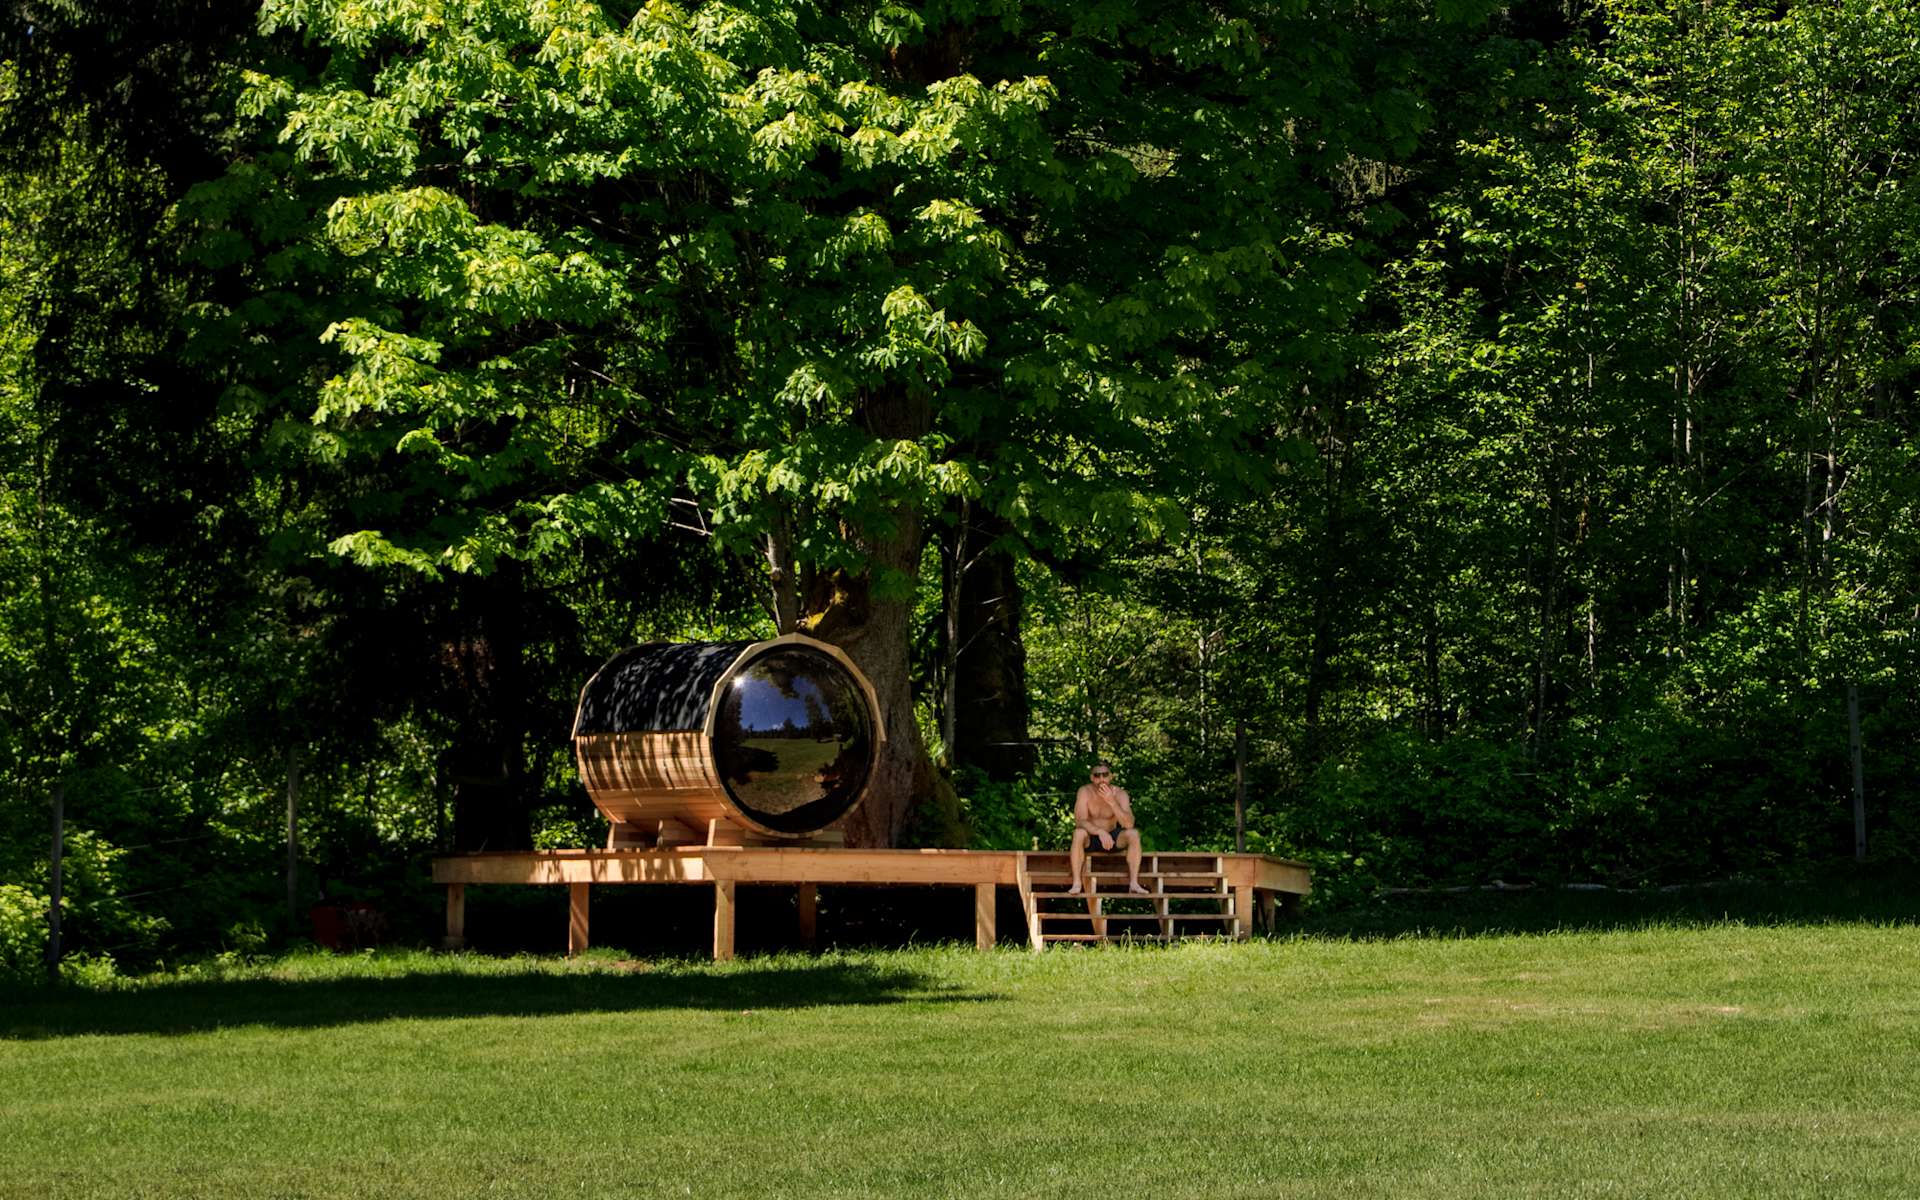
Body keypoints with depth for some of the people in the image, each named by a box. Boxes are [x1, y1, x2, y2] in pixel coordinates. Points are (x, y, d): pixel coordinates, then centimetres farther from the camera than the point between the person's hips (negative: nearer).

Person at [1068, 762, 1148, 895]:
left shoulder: (1120, 794, -14)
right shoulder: (1085, 792, -17)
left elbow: (1128, 824, -27)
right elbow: (1080, 822, -26)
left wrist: (1112, 802, -39)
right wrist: (1100, 832, -43)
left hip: (1112, 836, 2)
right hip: (1090, 837, -2)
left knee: (1134, 834, -26)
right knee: (1079, 833, -35)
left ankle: (1133, 883, -27)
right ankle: (1076, 883, -32)